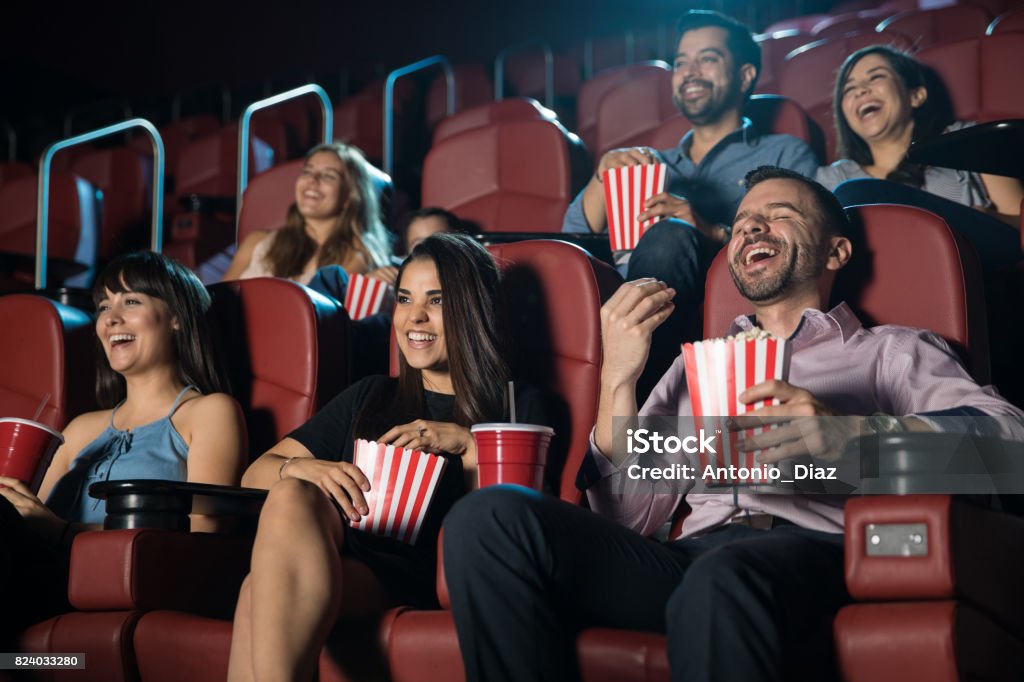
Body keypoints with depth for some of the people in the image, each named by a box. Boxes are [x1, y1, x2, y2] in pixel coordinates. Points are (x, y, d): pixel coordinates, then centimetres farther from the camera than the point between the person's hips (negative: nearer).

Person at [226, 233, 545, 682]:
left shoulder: (516, 410, 15)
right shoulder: (369, 398, 25)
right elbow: (255, 474, 18)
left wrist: (468, 445, -9)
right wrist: (306, 468, -5)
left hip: (417, 579, -3)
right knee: (291, 496, -33)